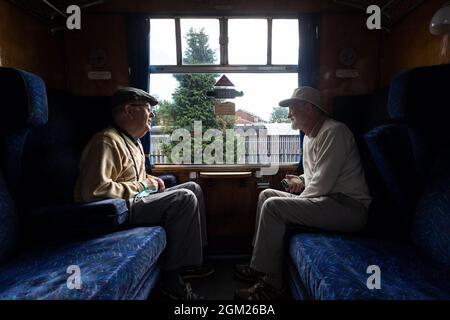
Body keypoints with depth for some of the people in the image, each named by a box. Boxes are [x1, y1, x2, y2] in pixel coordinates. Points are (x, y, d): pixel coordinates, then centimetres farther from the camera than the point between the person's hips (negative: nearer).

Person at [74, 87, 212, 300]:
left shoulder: (132, 140, 14)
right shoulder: (108, 141, -19)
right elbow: (95, 191, -29)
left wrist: (149, 179, 7)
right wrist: (141, 185, -19)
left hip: (136, 200, 10)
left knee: (193, 188, 6)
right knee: (185, 199, -24)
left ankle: (187, 261, 10)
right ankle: (172, 277, -12)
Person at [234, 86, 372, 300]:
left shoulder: (333, 132, -16)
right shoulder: (309, 135, 15)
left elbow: (322, 184, -22)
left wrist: (295, 201, -8)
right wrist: (302, 181, 5)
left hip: (349, 206, -10)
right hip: (330, 200, 10)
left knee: (273, 206, -23)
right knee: (266, 194, 8)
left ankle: (272, 286, -9)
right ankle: (260, 264, 11)